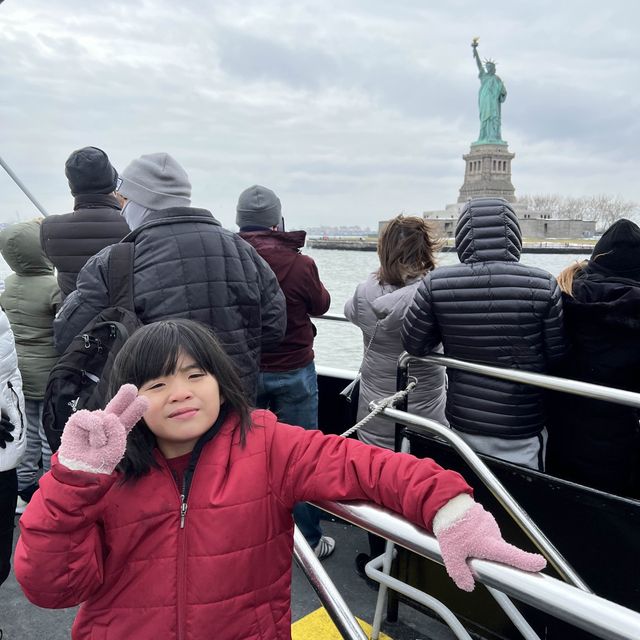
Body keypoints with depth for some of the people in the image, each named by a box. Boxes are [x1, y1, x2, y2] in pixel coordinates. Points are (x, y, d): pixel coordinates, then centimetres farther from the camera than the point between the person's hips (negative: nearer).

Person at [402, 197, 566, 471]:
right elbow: (558, 357, -5)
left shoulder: (436, 284, -12)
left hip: (463, 425, 2)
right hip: (523, 431, -1)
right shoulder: (543, 285, -14)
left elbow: (413, 345, -1)